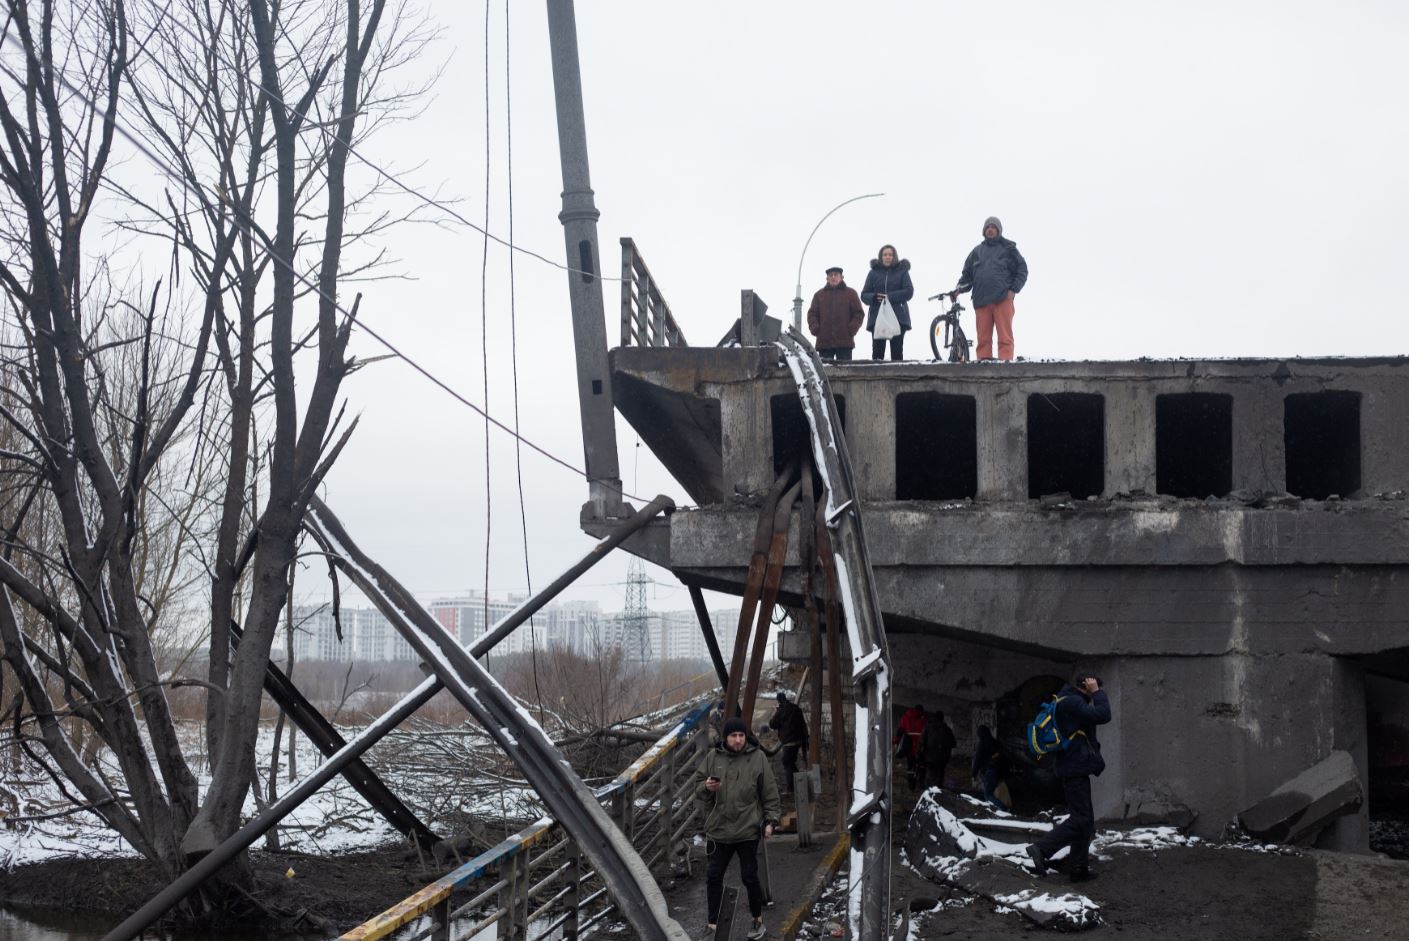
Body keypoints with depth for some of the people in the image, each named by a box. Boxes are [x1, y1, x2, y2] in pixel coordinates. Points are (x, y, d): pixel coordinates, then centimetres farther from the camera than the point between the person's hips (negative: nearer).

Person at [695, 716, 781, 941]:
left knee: (750, 877, 5)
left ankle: (758, 920, 25)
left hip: (748, 829, -2)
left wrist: (770, 820, -2)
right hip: (719, 829, 2)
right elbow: (698, 787, 8)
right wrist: (707, 787, -14)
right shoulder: (713, 757, 1)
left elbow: (770, 793, 1)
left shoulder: (757, 758, -3)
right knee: (714, 877, 6)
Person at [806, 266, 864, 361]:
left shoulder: (850, 293, 7)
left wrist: (852, 329, -7)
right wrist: (815, 328, -4)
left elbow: (859, 313, 6)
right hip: (823, 341, 2)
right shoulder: (819, 295, 12)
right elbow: (812, 314, 12)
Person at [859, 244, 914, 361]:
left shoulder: (902, 271, 8)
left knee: (897, 352, 0)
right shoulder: (874, 272, 11)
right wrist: (874, 297, -16)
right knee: (877, 352, -5)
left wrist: (890, 297, -16)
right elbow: (864, 295, 7)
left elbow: (909, 292, -4)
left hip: (898, 317, -1)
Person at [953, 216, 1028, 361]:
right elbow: (967, 273, 21)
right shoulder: (977, 251, 21)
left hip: (1003, 299, -3)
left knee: (1005, 337, -10)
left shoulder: (1008, 248, 11)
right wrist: (960, 287, 2)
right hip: (981, 301, 3)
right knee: (983, 338, -1)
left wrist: (1013, 290, -4)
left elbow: (1022, 270, 8)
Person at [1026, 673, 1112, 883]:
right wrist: (1097, 692, -12)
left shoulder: (1067, 702, 17)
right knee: (1080, 819, -12)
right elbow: (1102, 715, -21)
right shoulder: (1072, 702, -16)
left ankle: (1079, 868, 13)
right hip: (1076, 769, -11)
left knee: (1085, 821, 13)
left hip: (1074, 769, 11)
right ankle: (1042, 849, -16)